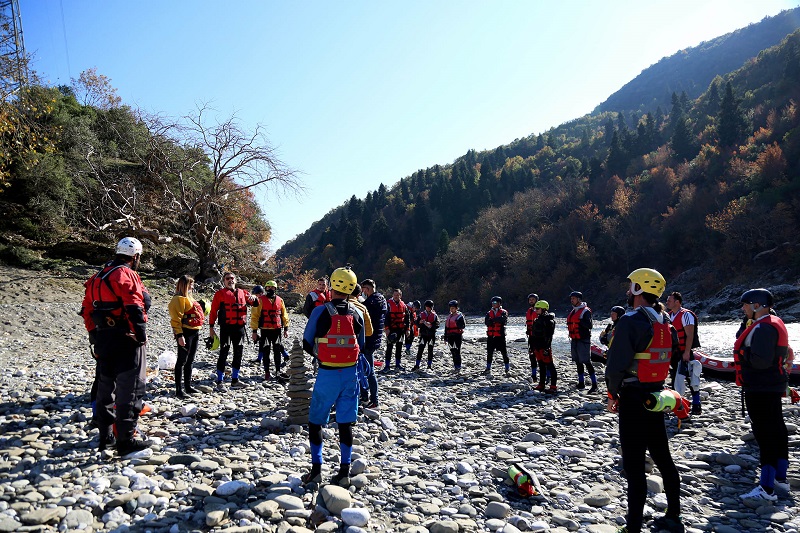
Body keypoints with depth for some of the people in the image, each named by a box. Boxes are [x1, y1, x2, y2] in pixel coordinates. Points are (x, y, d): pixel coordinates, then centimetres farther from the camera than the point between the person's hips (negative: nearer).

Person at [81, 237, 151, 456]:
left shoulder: (97, 277, 15)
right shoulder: (126, 274, -12)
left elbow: (87, 309, 17)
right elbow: (134, 307, -21)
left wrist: (94, 335, 21)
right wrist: (141, 333, -14)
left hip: (103, 339, 9)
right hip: (126, 339, -9)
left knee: (105, 386, 16)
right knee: (130, 388, -3)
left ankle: (105, 436, 25)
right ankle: (125, 440, 0)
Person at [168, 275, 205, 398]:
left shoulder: (189, 298, 18)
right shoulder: (178, 299, -11)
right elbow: (176, 319, -17)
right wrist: (179, 335, -22)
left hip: (194, 332, 9)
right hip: (185, 333, -9)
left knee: (190, 361, 15)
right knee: (182, 361, -4)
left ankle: (188, 386, 23)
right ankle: (179, 389, 1)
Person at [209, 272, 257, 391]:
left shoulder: (242, 293, 14)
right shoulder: (220, 294, 3)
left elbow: (255, 303, 18)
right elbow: (213, 311, 0)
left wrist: (253, 298, -6)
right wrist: (211, 326, -5)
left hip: (239, 327, 5)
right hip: (226, 327, -5)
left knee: (238, 353, 11)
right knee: (224, 354, -6)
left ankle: (234, 381, 23)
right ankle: (220, 382, 0)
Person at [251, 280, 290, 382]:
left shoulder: (280, 300, 8)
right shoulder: (260, 300, -2)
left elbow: (284, 315, 14)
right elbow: (255, 315, -2)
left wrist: (286, 328, 10)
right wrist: (254, 331, -6)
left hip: (277, 330, 2)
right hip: (265, 330, -2)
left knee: (277, 351, 4)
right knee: (265, 352, 5)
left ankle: (278, 372, 10)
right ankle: (267, 373, 13)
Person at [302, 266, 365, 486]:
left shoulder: (321, 312, -11)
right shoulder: (356, 314, 0)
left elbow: (307, 344, -3)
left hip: (327, 375, -3)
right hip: (350, 374, 3)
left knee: (315, 421, 12)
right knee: (345, 423, 10)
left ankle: (316, 469, 15)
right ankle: (344, 471, 15)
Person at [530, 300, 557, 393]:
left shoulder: (548, 320, -11)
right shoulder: (537, 320, 17)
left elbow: (548, 334, -19)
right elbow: (533, 334, 22)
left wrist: (546, 346, -25)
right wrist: (532, 346, 22)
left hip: (544, 347, -9)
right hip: (537, 347, 9)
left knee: (550, 366, -7)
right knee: (541, 366, 15)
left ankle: (553, 387, -6)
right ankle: (541, 385, 23)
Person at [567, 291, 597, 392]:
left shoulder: (585, 311, -9)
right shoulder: (573, 311, 16)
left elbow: (589, 325, -17)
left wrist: (579, 321, -22)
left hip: (583, 340, -8)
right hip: (574, 340, 8)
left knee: (587, 362, -10)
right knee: (578, 362, 14)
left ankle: (594, 384, -7)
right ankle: (581, 383, 23)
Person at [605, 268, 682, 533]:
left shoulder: (631, 320, -18)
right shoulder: (665, 321, 9)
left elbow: (617, 364, -21)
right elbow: (670, 355, 13)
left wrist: (613, 394, -7)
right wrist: (655, 386, 15)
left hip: (633, 396, -8)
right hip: (657, 394, 8)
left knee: (634, 462, -2)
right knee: (662, 456, 19)